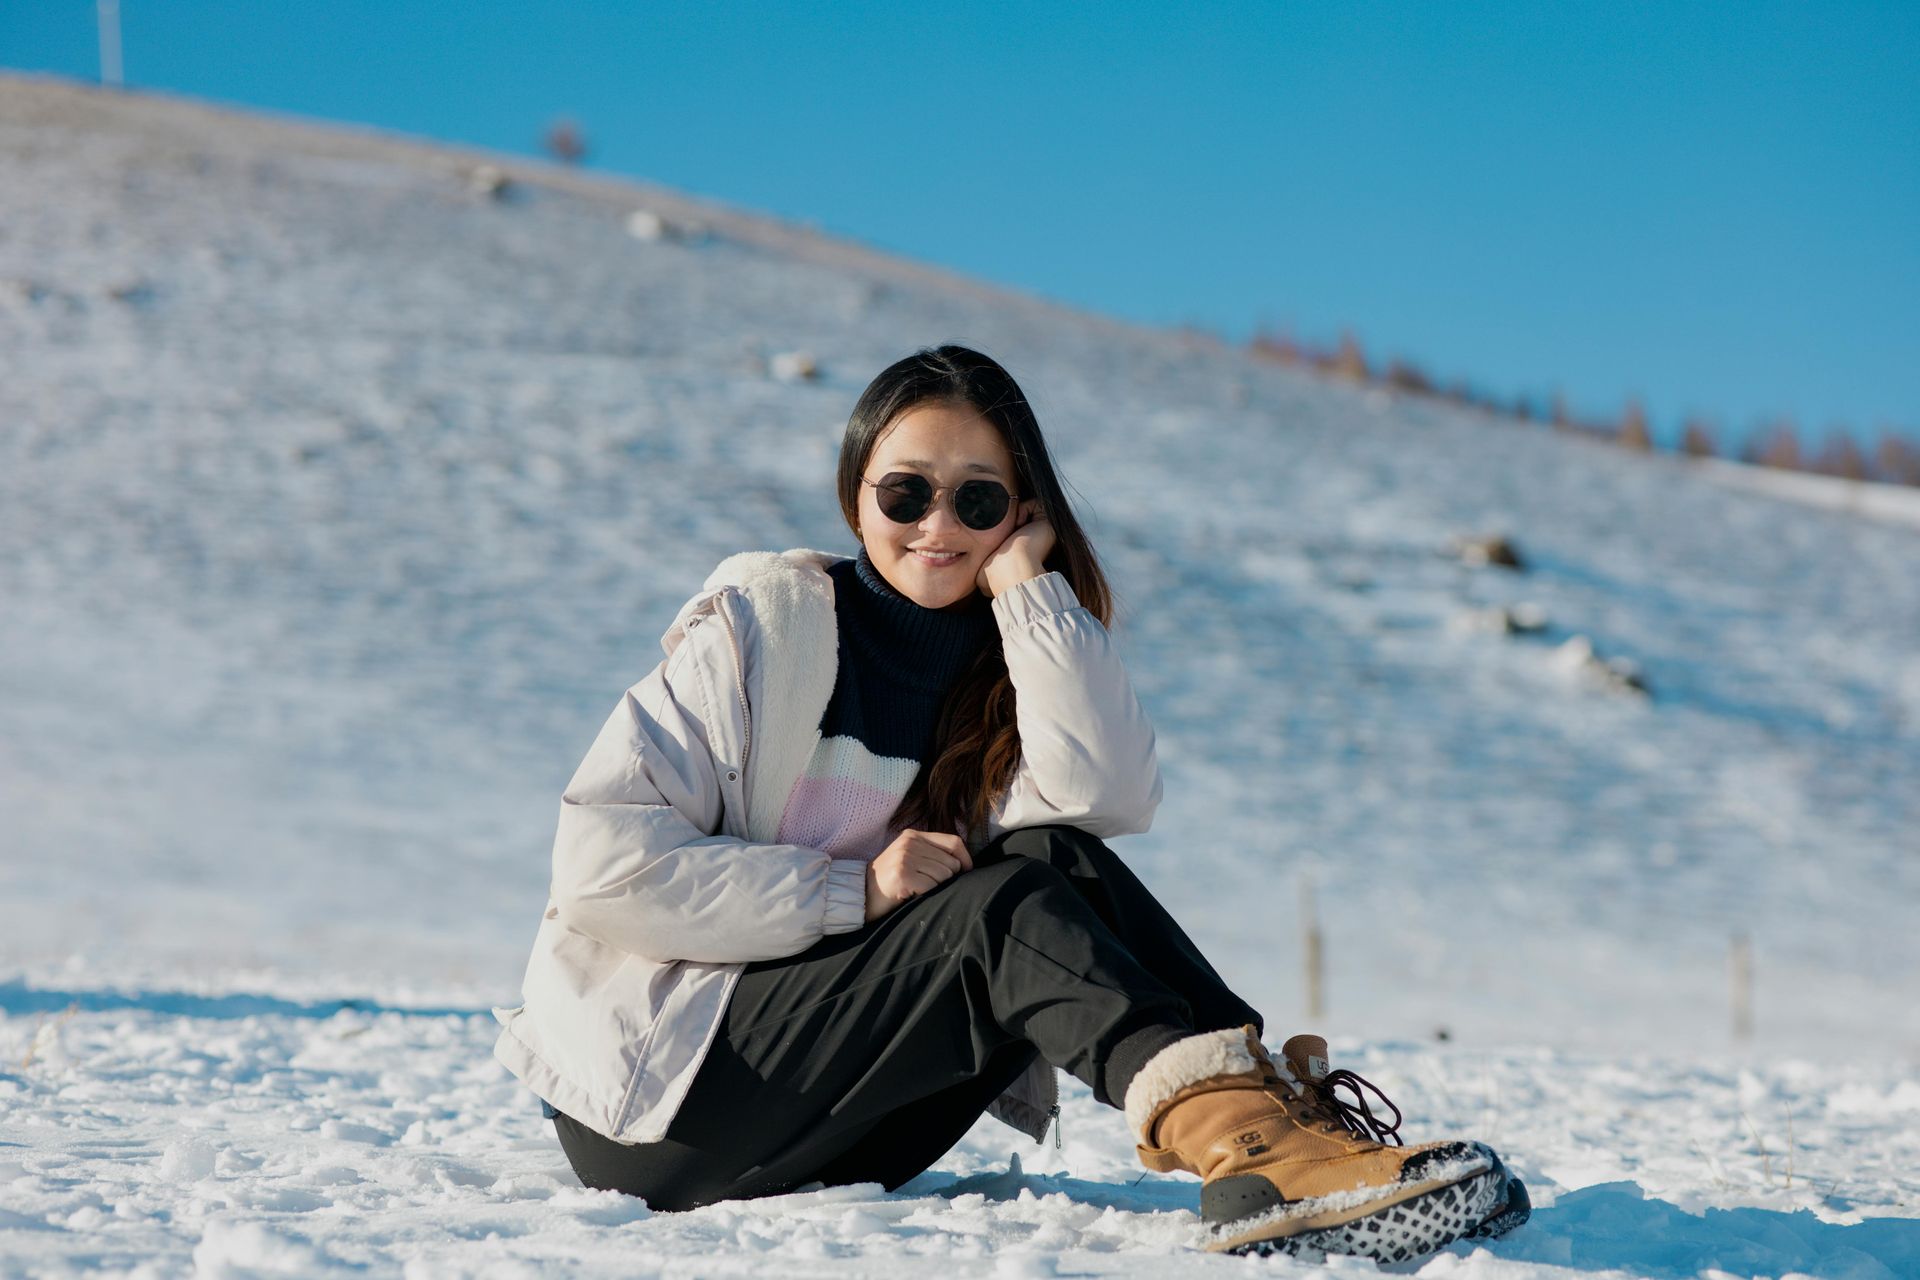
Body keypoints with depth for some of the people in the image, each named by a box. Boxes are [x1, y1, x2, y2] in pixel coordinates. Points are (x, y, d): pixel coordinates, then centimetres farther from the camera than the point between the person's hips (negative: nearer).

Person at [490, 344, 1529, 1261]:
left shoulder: (1005, 662, 9)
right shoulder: (764, 622, -5)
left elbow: (1109, 797, -15)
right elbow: (602, 858, -15)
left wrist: (1028, 587, -12)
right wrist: (851, 894, -19)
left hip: (834, 1138, 5)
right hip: (651, 1091, -5)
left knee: (1058, 857, -19)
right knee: (1015, 896, -26)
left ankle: (1272, 1113, -35)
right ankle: (1253, 1144, -47)